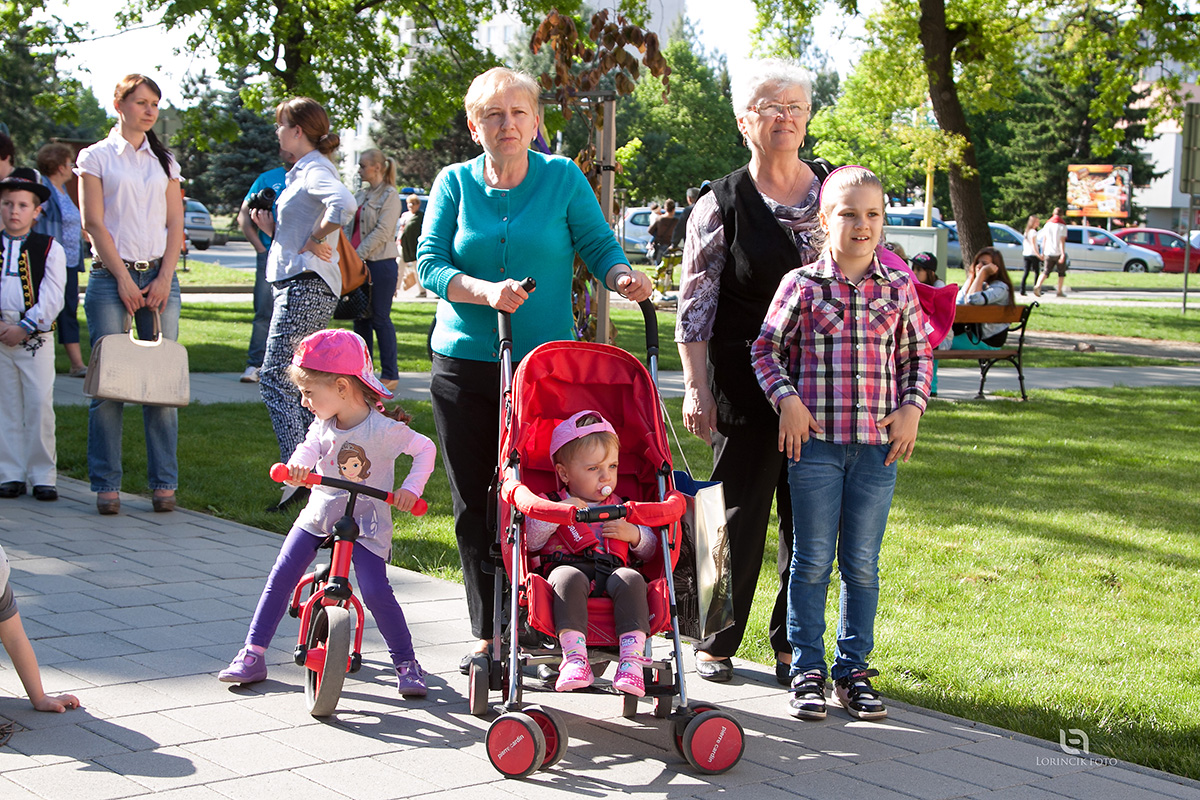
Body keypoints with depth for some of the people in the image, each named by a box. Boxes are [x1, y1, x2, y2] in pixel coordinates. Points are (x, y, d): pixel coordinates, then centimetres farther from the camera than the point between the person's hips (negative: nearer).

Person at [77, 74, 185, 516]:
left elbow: (175, 224, 10)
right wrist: (123, 278, -8)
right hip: (111, 276, -3)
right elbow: (93, 223, -1)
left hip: (159, 276, 3)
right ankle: (106, 484, 1)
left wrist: (164, 278, -3)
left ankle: (164, 483, 3)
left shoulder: (164, 161, 15)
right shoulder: (96, 157, 5)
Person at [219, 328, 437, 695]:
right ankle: (253, 655, 7)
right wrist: (296, 467, -38)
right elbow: (308, 450, -15)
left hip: (366, 524, -5)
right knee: (280, 577, -3)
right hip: (319, 515, 6)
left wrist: (410, 489, -20)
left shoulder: (384, 428, -17)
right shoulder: (323, 424, -1)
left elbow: (426, 449, -7)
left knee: (377, 591, -19)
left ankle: (406, 664, -1)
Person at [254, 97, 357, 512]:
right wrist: (270, 227, 9)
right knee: (299, 384, 12)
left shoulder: (316, 169, -10)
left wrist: (315, 240, -21)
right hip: (294, 284, 11)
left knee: (275, 378, -14)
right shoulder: (301, 172, 21)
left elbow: (344, 204, -33)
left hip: (306, 286, -11)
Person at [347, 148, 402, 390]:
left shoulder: (390, 195, -7)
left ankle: (390, 374, 0)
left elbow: (382, 231, -14)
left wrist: (359, 255, -15)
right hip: (359, 263, 8)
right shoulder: (361, 195, 17)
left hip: (381, 263, -8)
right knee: (361, 318, 10)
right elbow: (350, 227, 18)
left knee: (380, 318, -6)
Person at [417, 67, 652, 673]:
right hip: (464, 366, 2)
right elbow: (430, 264, -3)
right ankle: (487, 632, 17)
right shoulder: (455, 183, 5)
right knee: (474, 503, 6)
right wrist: (485, 292, -20)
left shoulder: (562, 178, 3)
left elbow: (598, 245, 0)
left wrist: (622, 276, -22)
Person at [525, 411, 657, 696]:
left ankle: (632, 659, -43)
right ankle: (575, 657, -47)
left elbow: (650, 551, 25)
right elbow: (531, 542, 3)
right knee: (569, 577, -38)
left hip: (612, 572, 2)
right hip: (566, 565, -2)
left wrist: (634, 534, 4)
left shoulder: (622, 509, 28)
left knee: (631, 579, -33)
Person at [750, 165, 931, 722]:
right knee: (812, 560, 4)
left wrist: (912, 408, 1)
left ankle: (853, 670, 19)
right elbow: (766, 347, 6)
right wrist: (787, 399, -7)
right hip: (815, 439, -2)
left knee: (863, 564, 8)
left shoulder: (899, 288, 6)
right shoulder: (802, 284, -1)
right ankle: (807, 671, 13)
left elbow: (917, 354, 15)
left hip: (878, 445, 2)